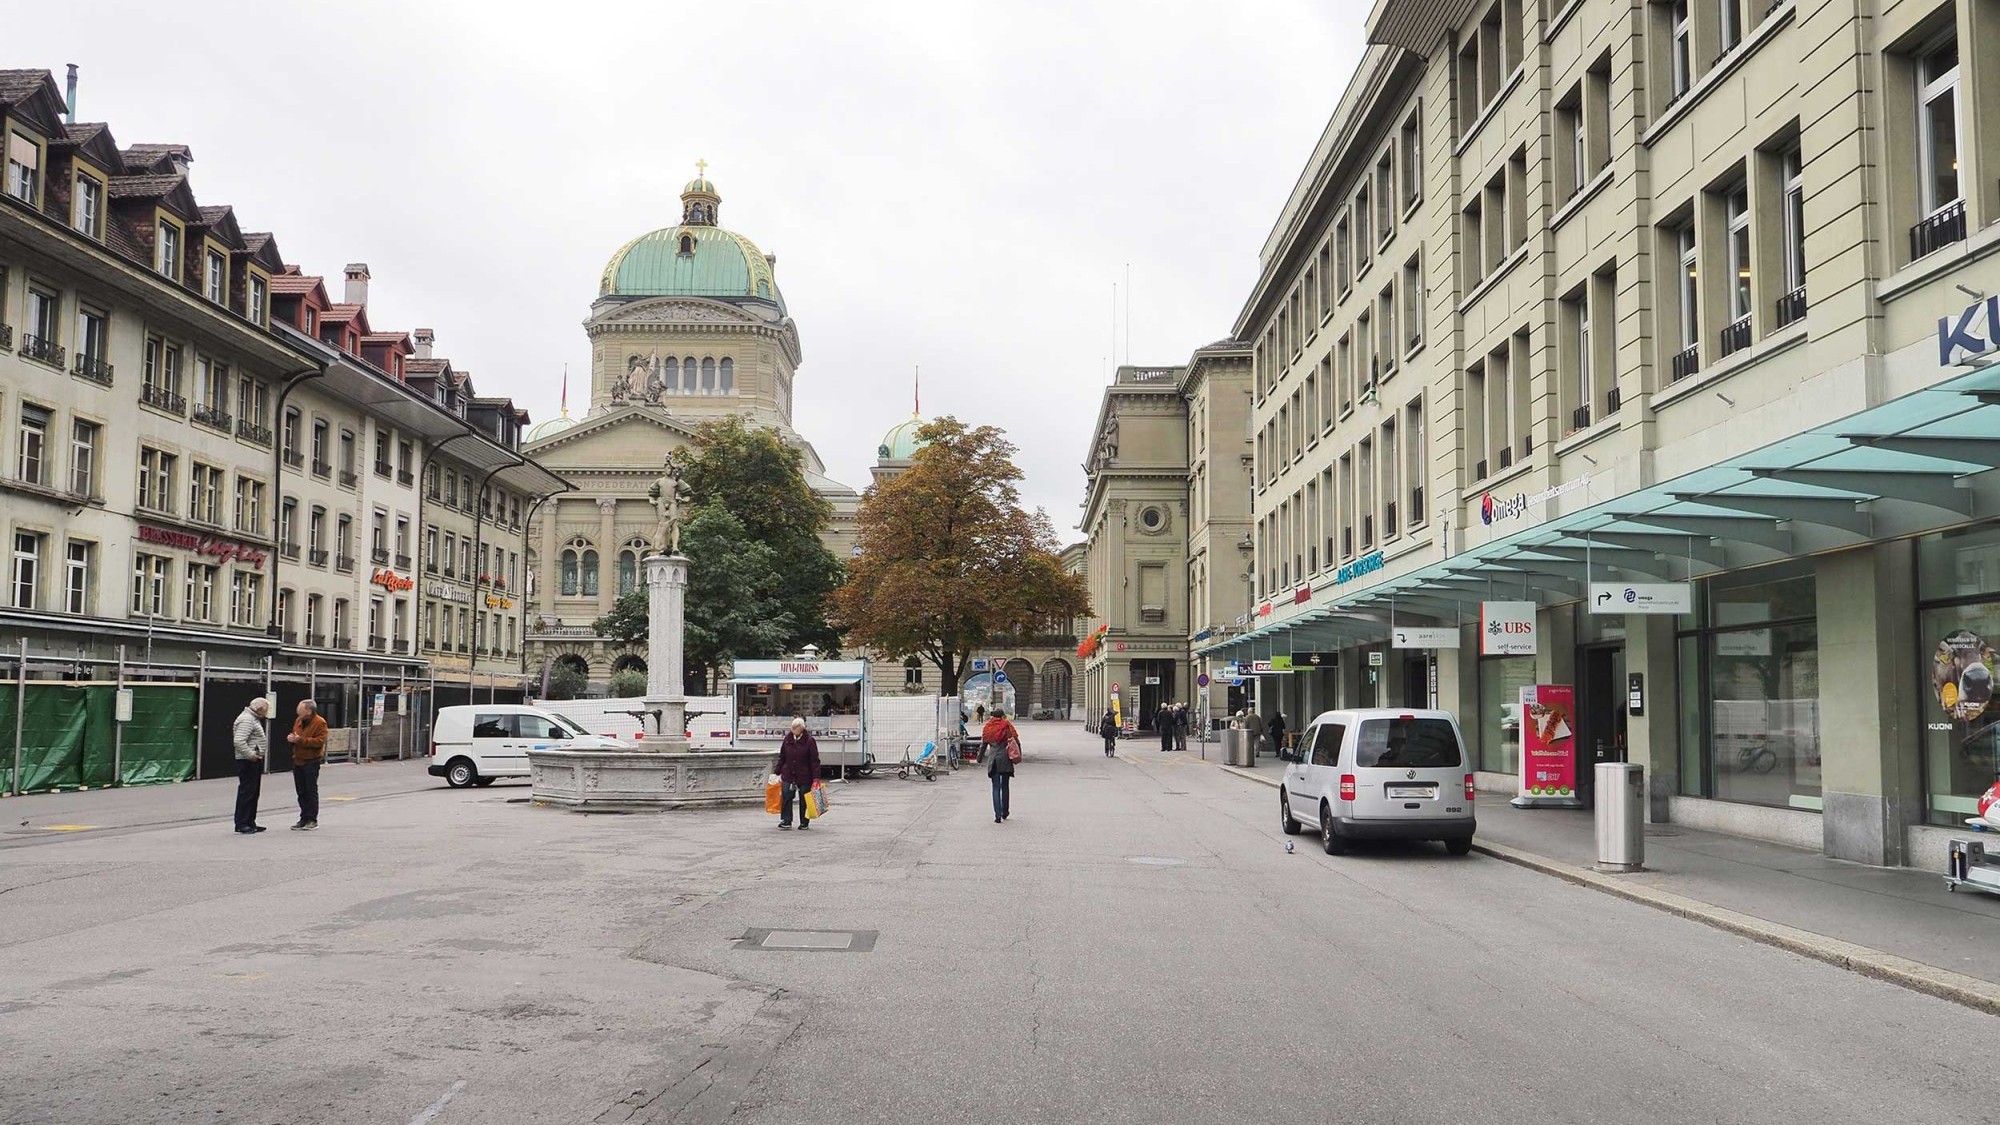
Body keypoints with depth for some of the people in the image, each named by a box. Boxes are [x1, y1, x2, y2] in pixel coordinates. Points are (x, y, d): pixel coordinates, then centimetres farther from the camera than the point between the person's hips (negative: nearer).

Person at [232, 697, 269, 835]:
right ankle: (241, 825, -6)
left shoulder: (254, 719, 18)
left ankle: (250, 823, 21)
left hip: (254, 761, 11)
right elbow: (239, 741, -26)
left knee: (254, 793, 15)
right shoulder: (246, 720, -16)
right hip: (248, 761, -11)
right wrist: (251, 755, -22)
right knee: (246, 792, -8)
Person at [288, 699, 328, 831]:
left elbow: (319, 741, -19)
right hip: (297, 761, 7)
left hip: (311, 762, -7)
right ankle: (304, 818, 17)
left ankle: (312, 820, 4)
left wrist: (300, 740, -23)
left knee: (311, 791, -2)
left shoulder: (320, 723, -10)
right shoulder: (298, 721, 12)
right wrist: (291, 738, -1)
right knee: (301, 792, 10)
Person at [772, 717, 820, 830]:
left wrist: (816, 778, -13)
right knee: (786, 797, -4)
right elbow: (781, 757, 13)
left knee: (804, 800, 5)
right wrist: (777, 772, 10)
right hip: (788, 775, 3)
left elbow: (815, 761, -7)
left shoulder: (809, 741, -7)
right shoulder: (787, 739, 4)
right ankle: (786, 821, 1)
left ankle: (804, 823, 15)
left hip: (804, 777, -3)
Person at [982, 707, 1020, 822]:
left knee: (996, 787, 2)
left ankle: (997, 815, -7)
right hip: (1006, 759, -1)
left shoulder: (988, 727, 4)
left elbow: (983, 744, 9)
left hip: (993, 760, 1)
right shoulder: (1007, 725, -1)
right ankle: (1005, 812, 22)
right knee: (1005, 786, 14)